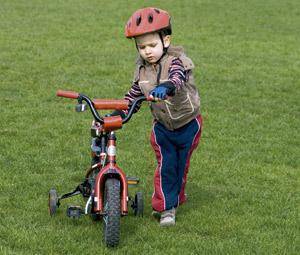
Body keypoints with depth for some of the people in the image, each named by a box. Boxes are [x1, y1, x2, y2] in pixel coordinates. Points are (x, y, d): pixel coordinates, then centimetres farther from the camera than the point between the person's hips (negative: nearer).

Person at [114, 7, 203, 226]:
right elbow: (135, 93, 8)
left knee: (181, 165, 12)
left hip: (188, 125, -3)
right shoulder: (142, 68, -5)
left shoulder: (176, 61, -23)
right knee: (165, 166, -5)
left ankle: (175, 199, 31)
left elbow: (178, 78, -45)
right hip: (162, 126, 3)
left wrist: (167, 87, -67)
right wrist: (120, 113, -2)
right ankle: (165, 208, 1)